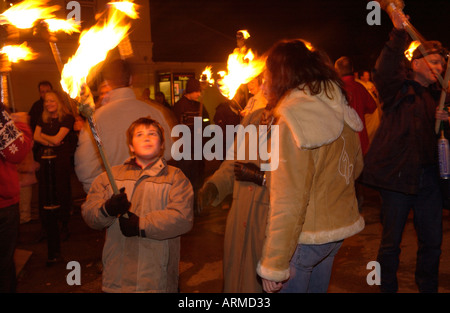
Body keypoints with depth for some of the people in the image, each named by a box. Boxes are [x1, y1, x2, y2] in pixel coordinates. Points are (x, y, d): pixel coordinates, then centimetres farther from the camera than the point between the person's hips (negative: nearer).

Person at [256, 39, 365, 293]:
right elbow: (356, 167, 17)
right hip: (341, 226, 8)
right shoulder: (340, 111, 3)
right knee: (317, 287, 22)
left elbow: (289, 199, -22)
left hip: (307, 237, -8)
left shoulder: (292, 120, -20)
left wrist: (274, 265, -17)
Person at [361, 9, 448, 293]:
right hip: (398, 174, -6)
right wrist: (400, 34, -38)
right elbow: (384, 70, -25)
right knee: (391, 241, 5)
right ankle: (388, 288, 22)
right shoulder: (399, 88, -2)